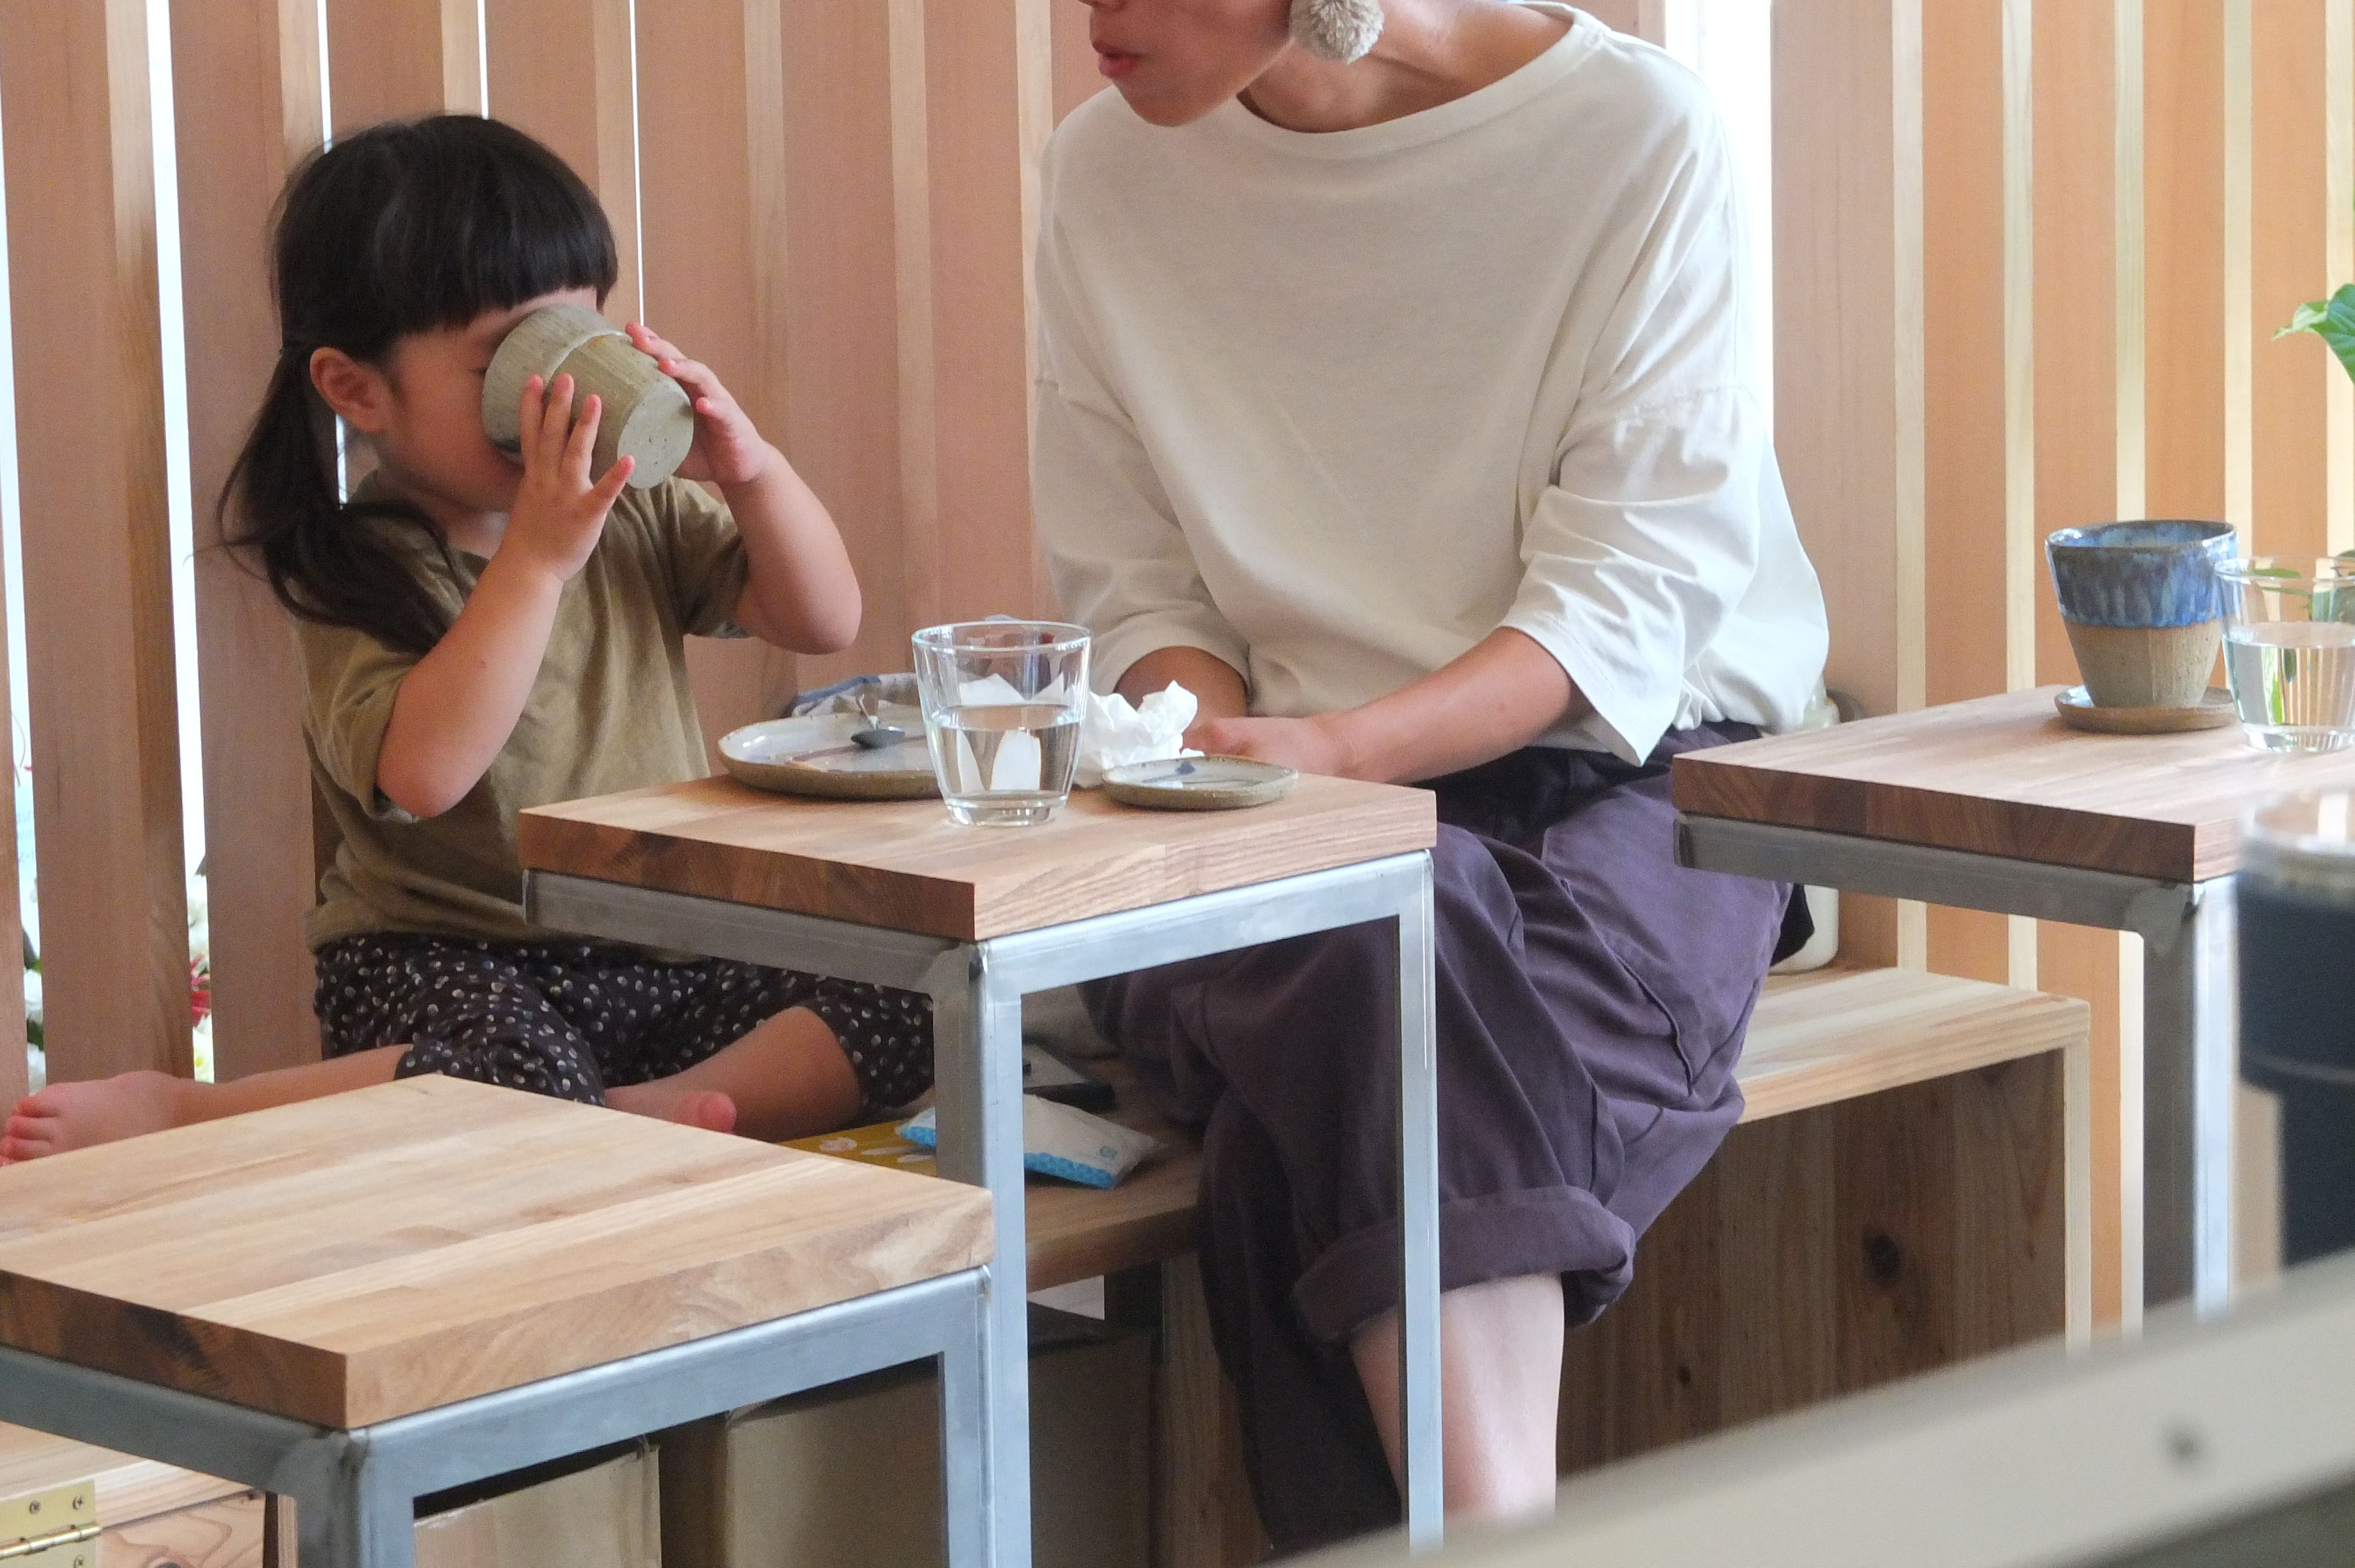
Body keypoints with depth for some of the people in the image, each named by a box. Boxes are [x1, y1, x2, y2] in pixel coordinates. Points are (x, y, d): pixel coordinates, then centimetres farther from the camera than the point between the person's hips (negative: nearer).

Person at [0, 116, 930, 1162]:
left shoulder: (639, 523, 9)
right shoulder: (363, 572, -9)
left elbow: (825, 622, 8)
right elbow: (420, 773, -26)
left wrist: (752, 468, -9)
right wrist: (537, 557, -27)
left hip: (659, 954, 6)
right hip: (448, 961, -6)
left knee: (909, 996, -15)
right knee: (523, 1082, -40)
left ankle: (650, 1110, -29)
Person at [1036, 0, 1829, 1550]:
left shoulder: (1638, 130, -7)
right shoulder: (1109, 170, 5)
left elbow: (1627, 608, -12)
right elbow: (1133, 595, 7)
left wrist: (1337, 748, -27)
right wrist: (1233, 758, -15)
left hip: (1623, 783, -2)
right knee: (1383, 964, -34)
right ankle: (1506, 1538, -41)